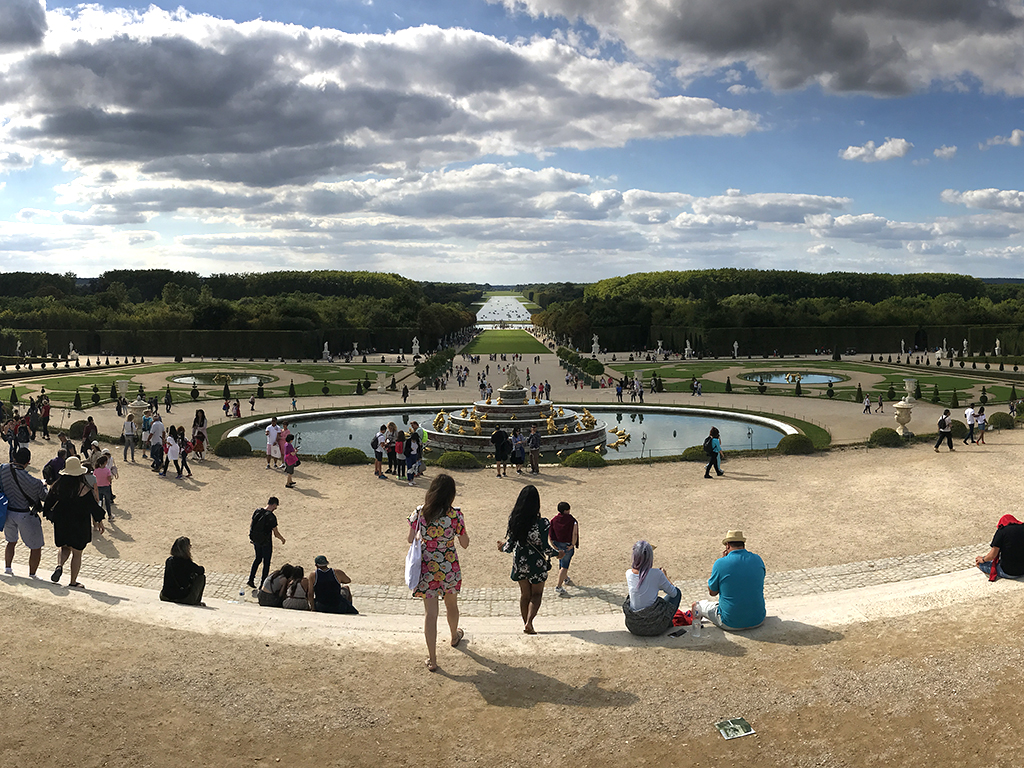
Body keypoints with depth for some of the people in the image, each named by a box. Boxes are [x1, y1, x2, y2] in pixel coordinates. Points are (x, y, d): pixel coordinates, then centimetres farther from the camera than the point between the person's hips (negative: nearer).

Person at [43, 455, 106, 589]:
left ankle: (59, 565, -6)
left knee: (65, 548, 23)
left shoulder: (58, 486, -3)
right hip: (79, 525, -4)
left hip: (61, 523, 4)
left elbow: (48, 502, 7)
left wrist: (49, 515, 25)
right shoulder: (84, 489, -16)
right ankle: (73, 582, 14)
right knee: (77, 553, 7)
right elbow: (93, 506, -11)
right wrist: (99, 521, 2)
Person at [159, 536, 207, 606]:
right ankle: (196, 602, 17)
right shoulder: (187, 563, -16)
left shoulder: (168, 560, 3)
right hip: (183, 599, -6)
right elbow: (202, 571, 2)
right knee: (202, 577, 8)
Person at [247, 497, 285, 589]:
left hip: (256, 541, 6)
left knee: (258, 559, 25)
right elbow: (276, 533, -17)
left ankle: (251, 579, 21)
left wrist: (251, 537, 22)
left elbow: (251, 525, 7)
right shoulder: (271, 517, -23)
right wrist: (282, 539, 2)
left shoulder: (257, 511, -4)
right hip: (266, 542, -6)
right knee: (266, 562, 11)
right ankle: (263, 583, 19)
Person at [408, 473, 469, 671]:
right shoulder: (455, 515, -17)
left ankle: (432, 660, 12)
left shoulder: (420, 512, -12)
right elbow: (465, 544, -5)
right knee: (451, 605, 26)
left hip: (427, 568, 0)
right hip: (449, 569, 0)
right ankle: (455, 636, 53)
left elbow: (411, 539, 0)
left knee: (430, 613, 9)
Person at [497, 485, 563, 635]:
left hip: (520, 562, 4)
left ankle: (526, 623, 27)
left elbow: (510, 544, -5)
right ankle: (529, 623, -2)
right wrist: (558, 553, 2)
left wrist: (503, 547, 18)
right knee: (536, 594, 13)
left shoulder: (514, 520, -10)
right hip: (536, 563, -4)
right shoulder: (541, 523, -22)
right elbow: (545, 548, -17)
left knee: (524, 594, 19)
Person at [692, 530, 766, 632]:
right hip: (758, 621, 5)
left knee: (697, 605, 19)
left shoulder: (721, 563, -16)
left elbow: (712, 592, 0)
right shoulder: (758, 560, -3)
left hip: (731, 624, -4)